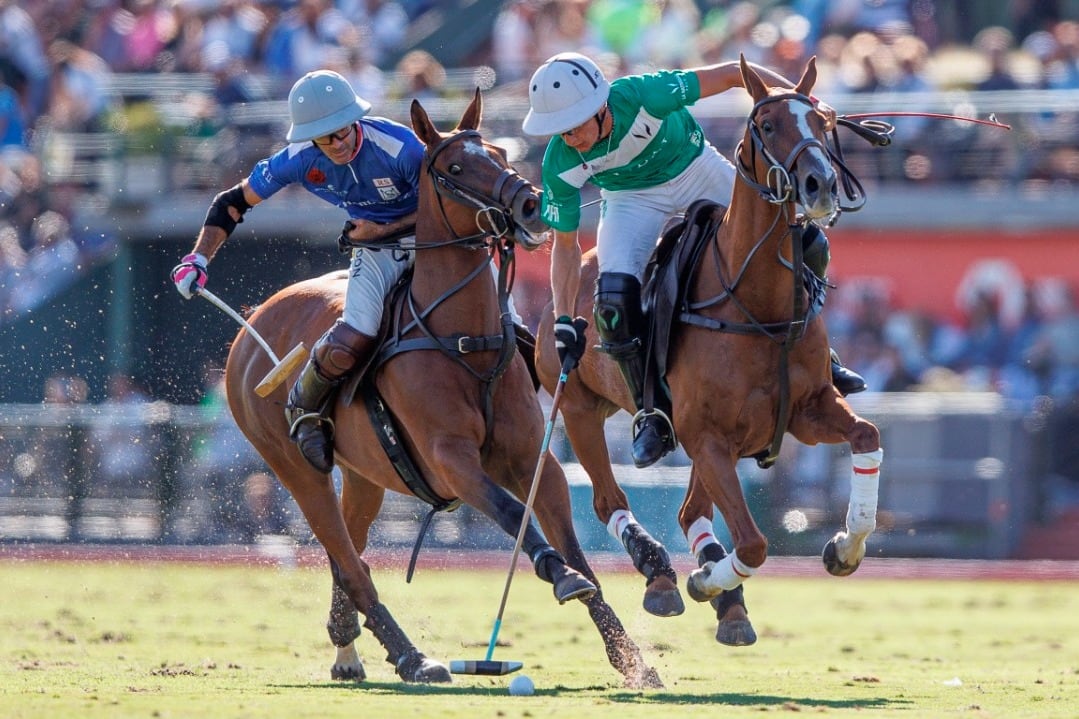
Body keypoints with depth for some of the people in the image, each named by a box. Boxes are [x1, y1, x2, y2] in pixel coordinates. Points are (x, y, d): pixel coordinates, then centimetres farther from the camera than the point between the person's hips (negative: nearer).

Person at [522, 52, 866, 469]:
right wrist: (563, 322, -17)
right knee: (614, 296, -27)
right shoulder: (560, 165, -27)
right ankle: (654, 415, -10)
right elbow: (565, 244, -12)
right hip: (633, 197, 0)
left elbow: (731, 74, -27)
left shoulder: (641, 96, -37)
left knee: (808, 247, -8)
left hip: (700, 173, 0)